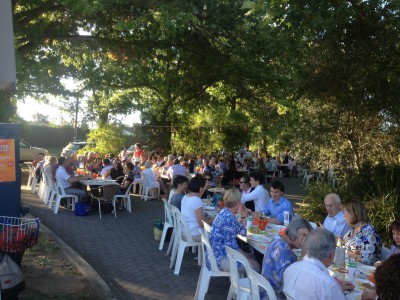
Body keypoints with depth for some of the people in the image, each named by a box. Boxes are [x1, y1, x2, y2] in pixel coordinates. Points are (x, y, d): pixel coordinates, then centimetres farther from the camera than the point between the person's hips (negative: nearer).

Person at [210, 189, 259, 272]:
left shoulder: (226, 213, 8)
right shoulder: (228, 217, -22)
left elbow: (241, 231, 21)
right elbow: (231, 245, -23)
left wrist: (243, 215, 11)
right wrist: (246, 258, -12)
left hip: (220, 253, 10)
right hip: (222, 258, -10)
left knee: (251, 257, 18)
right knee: (255, 266, -8)